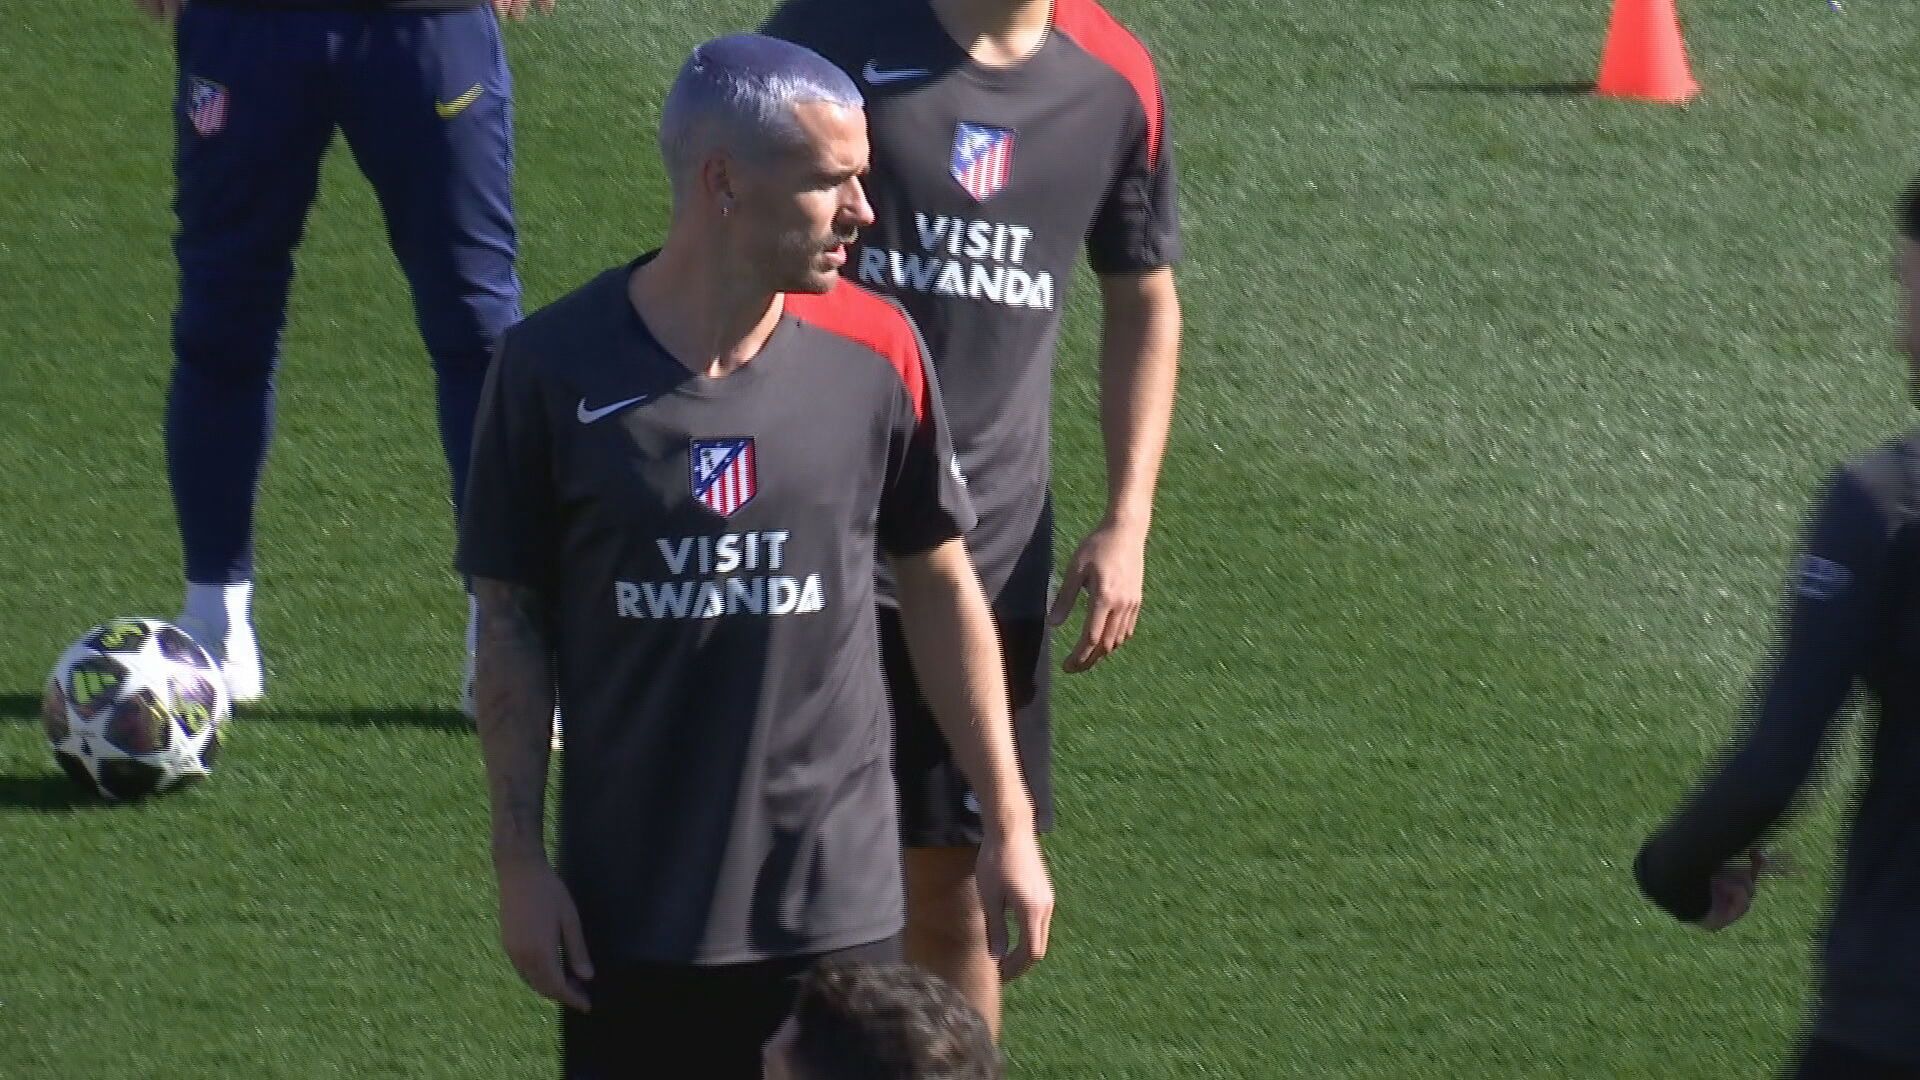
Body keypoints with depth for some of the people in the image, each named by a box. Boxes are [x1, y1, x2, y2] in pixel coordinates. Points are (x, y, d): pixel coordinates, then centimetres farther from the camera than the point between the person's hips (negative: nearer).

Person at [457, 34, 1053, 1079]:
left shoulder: (875, 353, -3)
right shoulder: (554, 366, -8)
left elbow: (940, 586, 8)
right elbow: (512, 620, 0)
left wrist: (1010, 825, 8)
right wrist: (520, 862, -2)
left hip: (834, 904, 1)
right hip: (625, 912, -1)